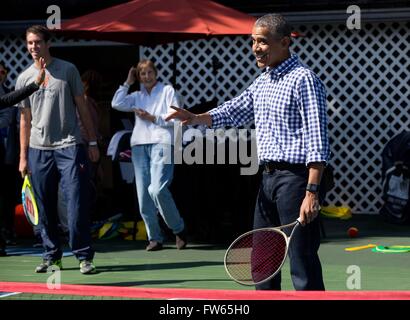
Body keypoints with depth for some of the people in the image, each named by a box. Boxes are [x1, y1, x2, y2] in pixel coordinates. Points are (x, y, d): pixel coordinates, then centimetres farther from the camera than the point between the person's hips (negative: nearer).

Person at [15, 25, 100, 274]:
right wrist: (23, 157, 9)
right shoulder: (24, 79, 10)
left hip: (69, 147, -3)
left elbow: (82, 107, 6)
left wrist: (93, 142, 2)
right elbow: (25, 120, 13)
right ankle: (52, 256, 16)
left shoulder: (68, 70, 3)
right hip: (38, 150, 3)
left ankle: (84, 257, -4)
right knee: (46, 209, 6)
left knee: (77, 205, -8)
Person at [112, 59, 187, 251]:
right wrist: (127, 83, 13)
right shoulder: (137, 96, 24)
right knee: (143, 195, -2)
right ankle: (155, 238, 6)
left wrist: (152, 118, -6)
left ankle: (179, 229, -7)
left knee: (157, 189, -23)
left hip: (161, 143, -5)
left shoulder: (167, 91, 12)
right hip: (139, 145, 5)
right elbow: (117, 103, 7)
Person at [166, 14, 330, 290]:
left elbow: (317, 139, -16)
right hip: (268, 177, 9)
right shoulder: (262, 82, 16)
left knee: (303, 263, -8)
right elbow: (233, 111, 23)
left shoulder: (304, 80, -11)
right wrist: (195, 118, 3)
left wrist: (312, 192, -23)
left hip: (295, 177, -9)